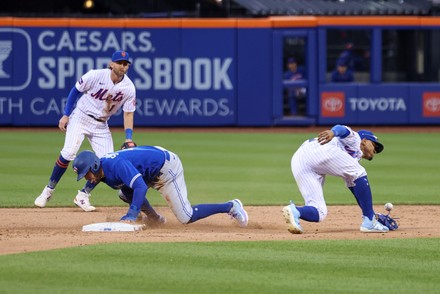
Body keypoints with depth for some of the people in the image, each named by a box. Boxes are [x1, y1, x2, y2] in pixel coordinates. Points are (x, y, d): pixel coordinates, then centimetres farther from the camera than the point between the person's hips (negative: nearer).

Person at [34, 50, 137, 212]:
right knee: (68, 153, -21)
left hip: (101, 125, 4)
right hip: (80, 118, -4)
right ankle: (49, 190, -6)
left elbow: (128, 113, -4)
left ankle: (83, 196, 7)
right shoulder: (95, 76, -18)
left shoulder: (129, 88, -9)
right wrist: (66, 115, -7)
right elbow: (76, 90, -5)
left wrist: (128, 138, -15)